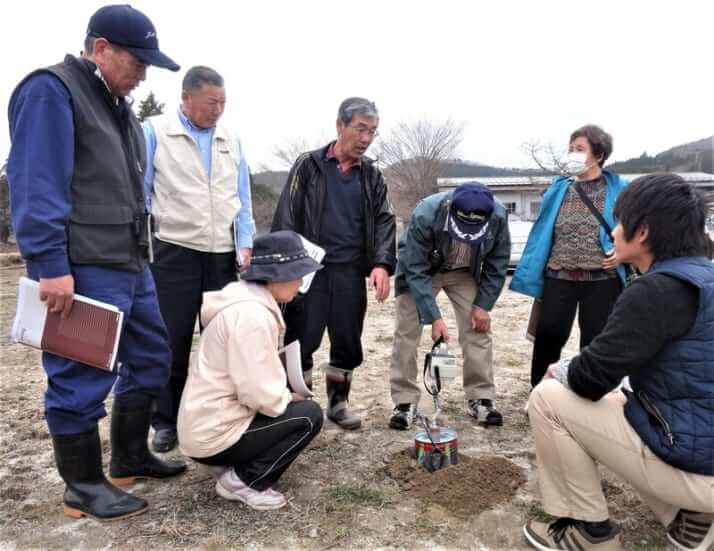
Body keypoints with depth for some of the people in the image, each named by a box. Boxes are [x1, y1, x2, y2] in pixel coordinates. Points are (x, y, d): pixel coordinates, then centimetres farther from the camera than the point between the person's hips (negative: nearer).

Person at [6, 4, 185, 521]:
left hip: (130, 265, 10)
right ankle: (84, 485, 17)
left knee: (151, 360, 16)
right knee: (81, 379, 1)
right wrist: (51, 264, -22)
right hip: (83, 270, -9)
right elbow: (37, 185, -17)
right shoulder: (51, 91, -8)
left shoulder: (117, 105, 19)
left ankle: (131, 457, 32)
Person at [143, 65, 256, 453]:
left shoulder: (231, 141, 10)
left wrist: (246, 245, 3)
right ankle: (166, 421, 19)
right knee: (172, 342, 4)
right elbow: (139, 193, -3)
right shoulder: (154, 132, -3)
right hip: (175, 254, -4)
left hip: (224, 256, 4)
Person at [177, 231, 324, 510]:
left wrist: (287, 395, 2)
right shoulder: (252, 315, -25)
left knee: (291, 400, 15)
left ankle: (235, 466, 13)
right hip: (213, 434, -9)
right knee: (309, 415, -8)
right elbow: (260, 395, -26)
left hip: (205, 421, 9)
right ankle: (242, 480, -2)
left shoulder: (246, 300, 6)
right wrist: (291, 399, -7)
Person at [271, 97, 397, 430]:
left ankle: (337, 403, 27)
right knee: (301, 341, 2)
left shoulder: (372, 175, 11)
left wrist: (382, 263, -12)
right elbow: (287, 217, -2)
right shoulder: (309, 165, 2)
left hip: (351, 272, 3)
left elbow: (384, 220, 4)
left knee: (348, 343, 9)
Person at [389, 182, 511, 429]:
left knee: (478, 330, -5)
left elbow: (497, 264, -11)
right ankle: (405, 401, 4)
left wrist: (483, 304, -13)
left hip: (464, 272, 2)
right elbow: (416, 270, -31)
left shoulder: (498, 215, -28)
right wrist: (434, 317, -33)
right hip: (420, 269, -2)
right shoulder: (425, 214, -38)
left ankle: (481, 398, 9)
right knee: (407, 332, -7)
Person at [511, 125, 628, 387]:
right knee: (548, 334, 2)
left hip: (602, 279, -2)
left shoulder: (619, 189, 0)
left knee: (595, 341, 8)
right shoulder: (558, 188, 8)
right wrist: (531, 274, 5)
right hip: (559, 277, 2)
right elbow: (541, 232, 10)